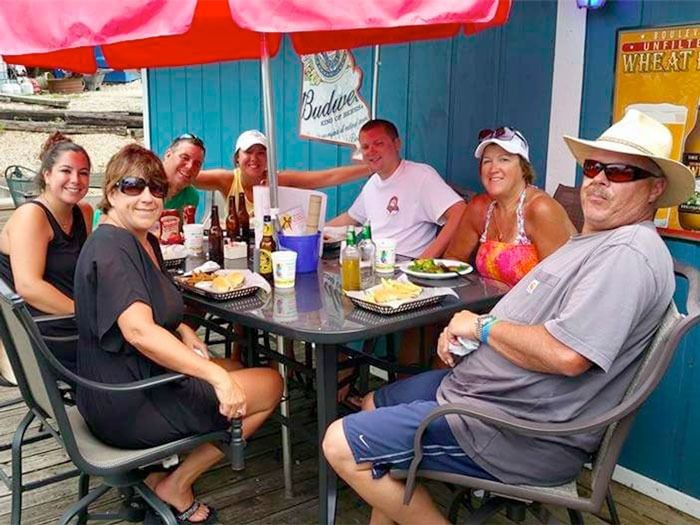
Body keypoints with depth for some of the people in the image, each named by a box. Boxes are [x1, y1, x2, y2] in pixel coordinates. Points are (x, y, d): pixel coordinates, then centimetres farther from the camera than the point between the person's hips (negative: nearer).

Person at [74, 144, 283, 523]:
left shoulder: (145, 241, 10)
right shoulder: (111, 247, -21)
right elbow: (138, 330, -35)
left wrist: (183, 332, 1)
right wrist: (217, 376, -39)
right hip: (127, 407, -10)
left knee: (237, 370, 27)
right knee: (270, 385, -1)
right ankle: (175, 486, 7)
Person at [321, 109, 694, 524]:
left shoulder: (628, 254, -21)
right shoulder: (596, 241, 15)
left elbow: (565, 354, -32)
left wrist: (482, 326, -15)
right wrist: (462, 331, -2)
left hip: (523, 434, -11)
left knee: (341, 445, -12)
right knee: (376, 405, 23)